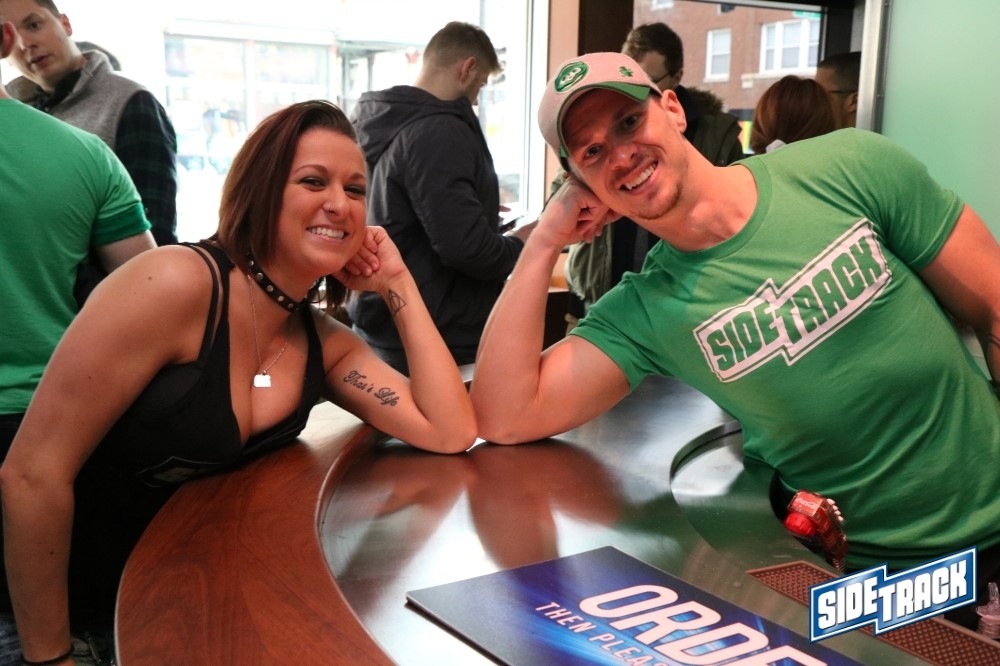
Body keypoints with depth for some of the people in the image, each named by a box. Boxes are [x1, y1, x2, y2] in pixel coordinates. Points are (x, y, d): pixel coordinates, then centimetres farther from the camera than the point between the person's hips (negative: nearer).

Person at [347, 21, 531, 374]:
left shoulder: (384, 124, 8)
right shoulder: (439, 132, -19)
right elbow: (465, 246, -26)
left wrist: (482, 213, 18)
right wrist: (517, 244, -6)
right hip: (441, 344, -9)